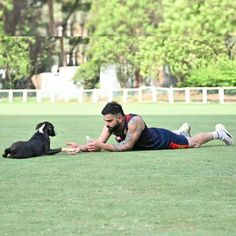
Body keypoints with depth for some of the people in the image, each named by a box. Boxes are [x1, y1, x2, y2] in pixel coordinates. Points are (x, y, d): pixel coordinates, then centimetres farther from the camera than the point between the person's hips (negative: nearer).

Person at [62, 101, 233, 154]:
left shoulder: (134, 122, -43)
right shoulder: (111, 124, -24)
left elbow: (127, 146, -45)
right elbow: (99, 142, -26)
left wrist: (103, 146, -52)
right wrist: (80, 147, -43)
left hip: (164, 140, -6)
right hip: (152, 137, 6)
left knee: (193, 143, 16)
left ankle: (218, 133, 39)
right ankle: (182, 130, 66)